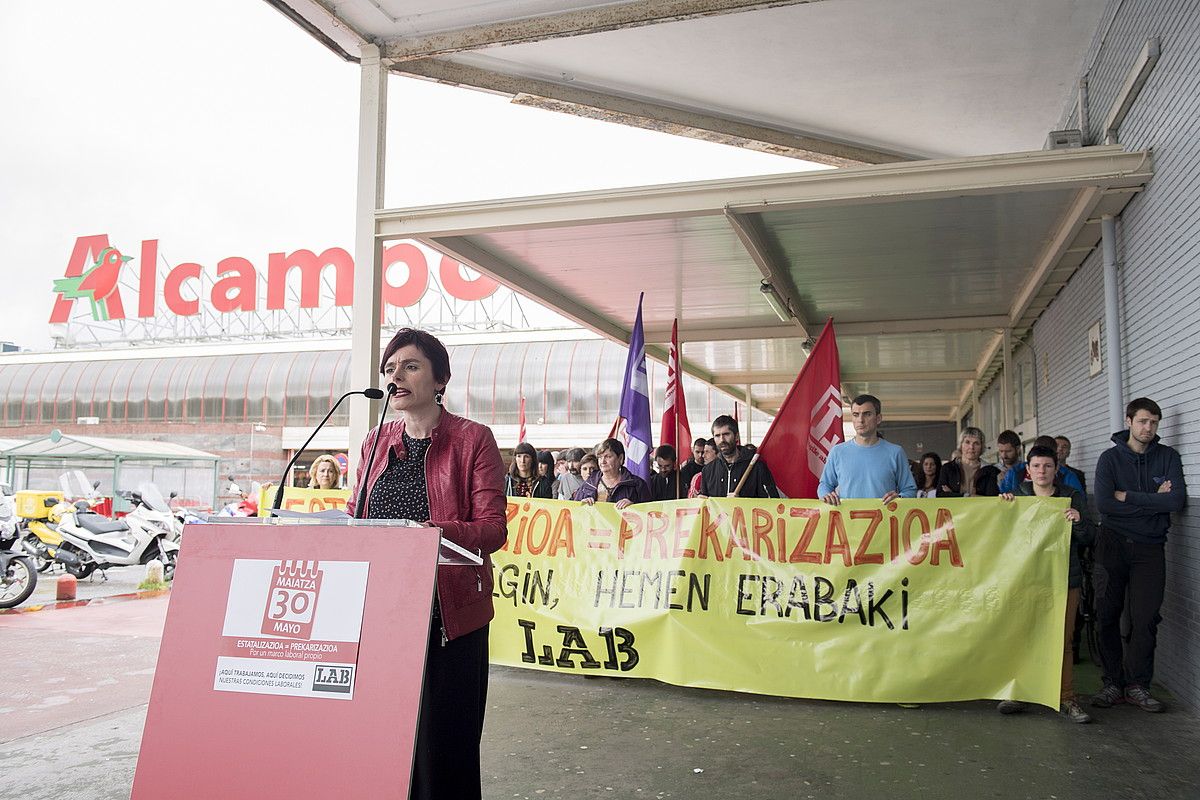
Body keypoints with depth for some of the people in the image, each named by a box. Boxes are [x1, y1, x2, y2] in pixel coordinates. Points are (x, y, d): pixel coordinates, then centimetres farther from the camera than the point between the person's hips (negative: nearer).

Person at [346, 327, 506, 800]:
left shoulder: (472, 440, -1)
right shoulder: (376, 442, 13)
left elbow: (493, 528, -9)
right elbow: (353, 516, 17)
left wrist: (431, 531, -26)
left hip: (447, 612, -4)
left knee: (443, 742, 1)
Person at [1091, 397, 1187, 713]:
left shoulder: (1167, 457, 6)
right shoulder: (1111, 457, 2)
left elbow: (1176, 500, -10)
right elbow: (1103, 503, -13)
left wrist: (1128, 496, -10)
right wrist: (1152, 501, -9)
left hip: (1150, 547, 1)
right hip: (1113, 544, -1)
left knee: (1146, 618, -3)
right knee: (1107, 615, 1)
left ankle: (1137, 685, 9)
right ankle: (1113, 684, 11)